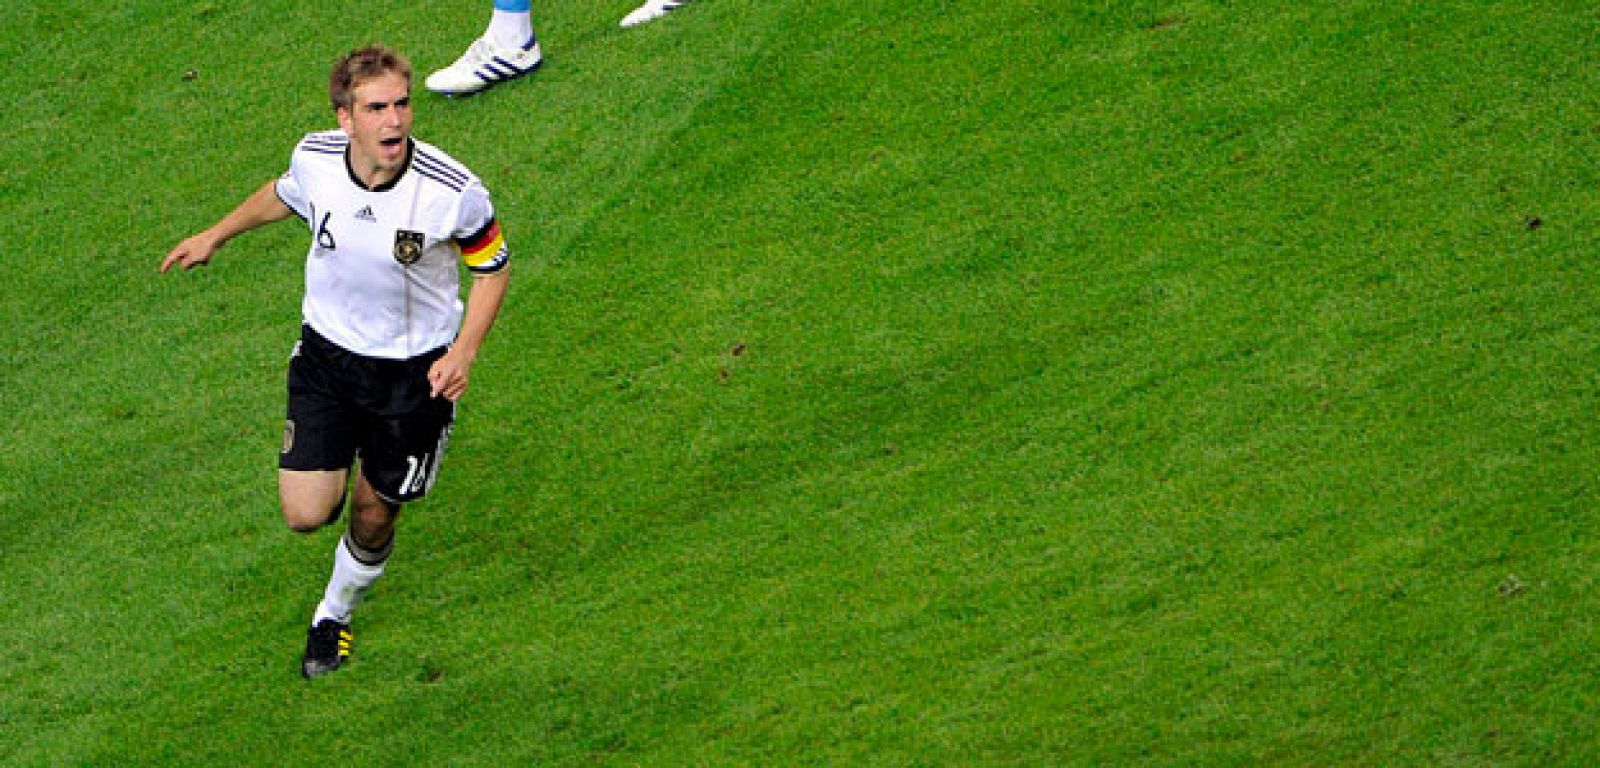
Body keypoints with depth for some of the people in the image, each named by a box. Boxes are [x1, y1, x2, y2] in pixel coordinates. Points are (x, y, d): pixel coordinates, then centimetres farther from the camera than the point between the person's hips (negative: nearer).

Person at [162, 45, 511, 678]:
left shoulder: (454, 191, -26)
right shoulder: (315, 158, -17)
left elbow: (492, 266, -7)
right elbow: (285, 195, 10)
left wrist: (464, 352, -20)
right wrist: (216, 235, 21)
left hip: (414, 369, -2)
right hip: (327, 350, 2)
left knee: (373, 517, 11)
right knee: (306, 514, -5)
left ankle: (335, 615, 43)